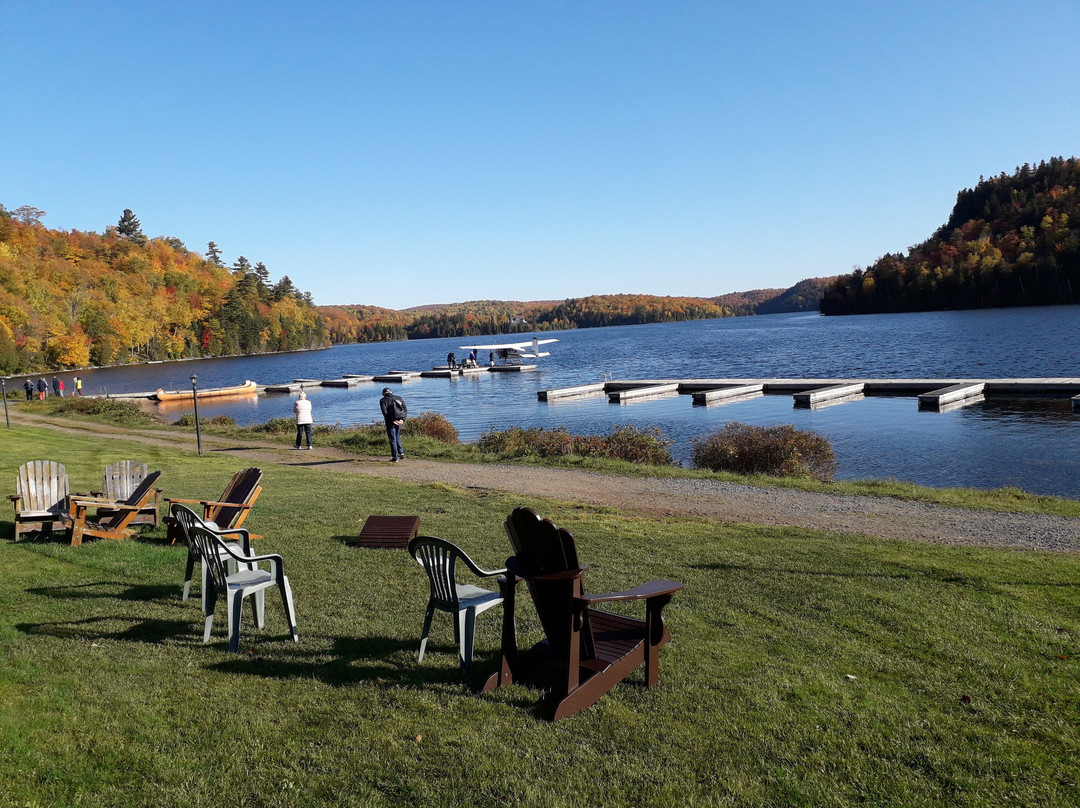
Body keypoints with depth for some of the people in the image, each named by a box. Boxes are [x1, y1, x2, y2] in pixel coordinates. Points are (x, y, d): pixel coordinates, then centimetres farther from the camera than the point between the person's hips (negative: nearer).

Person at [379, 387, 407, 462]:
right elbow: (406, 410, 5)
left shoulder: (383, 400, -2)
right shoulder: (399, 398, 12)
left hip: (391, 421, -5)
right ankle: (401, 453, 18)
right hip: (399, 420, 5)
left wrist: (392, 421, -15)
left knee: (392, 439, 3)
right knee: (397, 437, 24)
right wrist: (403, 419, -3)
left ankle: (395, 457, 4)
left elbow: (385, 412, -15)